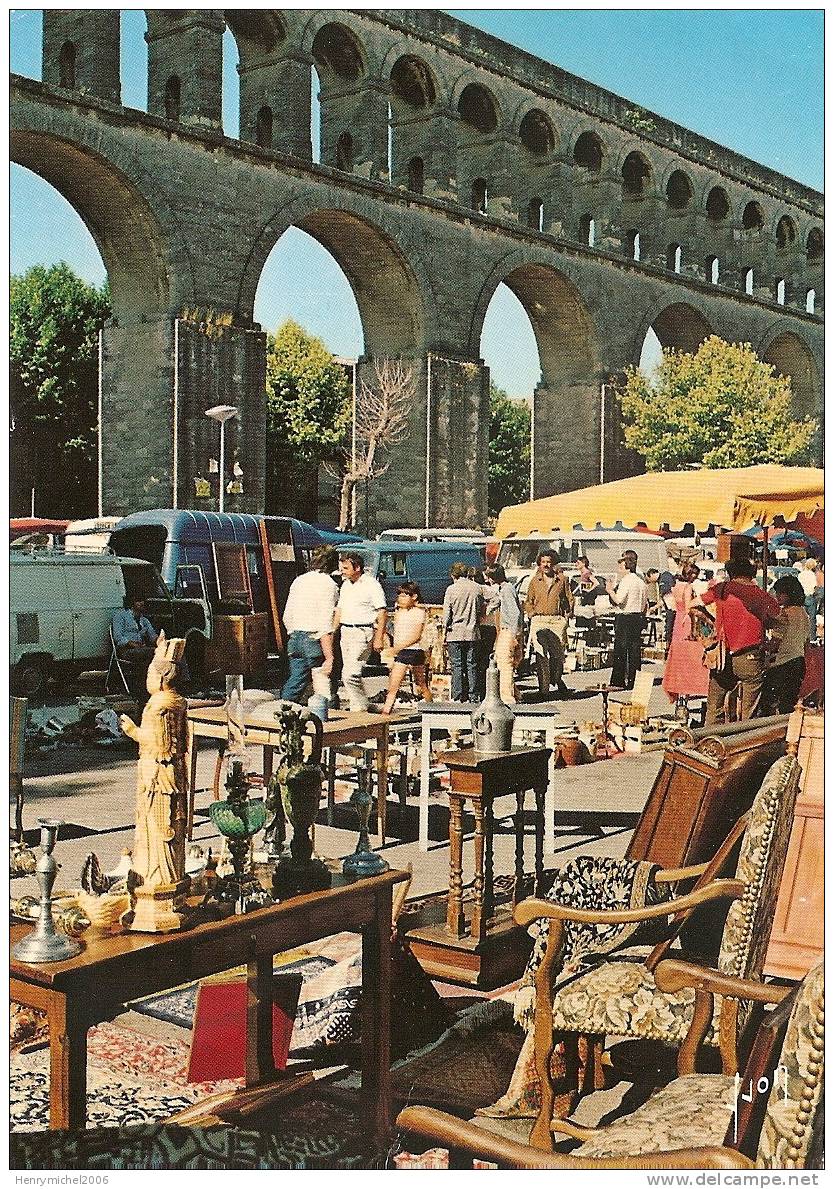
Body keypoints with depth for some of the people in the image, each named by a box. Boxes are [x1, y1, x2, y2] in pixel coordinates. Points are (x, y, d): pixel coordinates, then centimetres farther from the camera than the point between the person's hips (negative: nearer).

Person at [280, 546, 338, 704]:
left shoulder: (299, 580, 12)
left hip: (295, 639, 7)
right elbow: (325, 625, -18)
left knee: (295, 681, 9)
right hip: (314, 641, -7)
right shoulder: (329, 585, -10)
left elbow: (287, 616, 16)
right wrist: (329, 657, -19)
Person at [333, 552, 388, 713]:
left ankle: (359, 708, -5)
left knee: (350, 674, -16)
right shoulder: (345, 585, 15)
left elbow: (382, 612, -11)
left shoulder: (371, 585, -8)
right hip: (346, 632, 8)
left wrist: (379, 638, -16)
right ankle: (361, 707, 18)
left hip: (362, 633, -8)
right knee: (347, 673, 9)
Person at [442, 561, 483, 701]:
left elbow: (446, 613, -5)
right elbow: (481, 610, 11)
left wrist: (445, 630, 5)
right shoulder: (477, 588, 3)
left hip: (455, 633, -3)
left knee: (457, 665, 1)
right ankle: (472, 696, 10)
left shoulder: (451, 589, -7)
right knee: (472, 665, 8)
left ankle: (458, 697, 2)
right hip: (472, 633, 3)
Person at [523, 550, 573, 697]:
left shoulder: (562, 579, 8)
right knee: (541, 656, -5)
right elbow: (528, 601, 16)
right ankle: (544, 689, -4)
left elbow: (569, 599, 13)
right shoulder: (535, 580, 10)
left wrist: (566, 616, 4)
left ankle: (557, 680, 26)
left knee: (558, 654, 2)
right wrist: (532, 614, 3)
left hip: (557, 620, 0)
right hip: (539, 621, 0)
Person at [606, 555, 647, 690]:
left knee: (620, 650, -4)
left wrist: (610, 590, -5)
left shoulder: (625, 581, -11)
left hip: (624, 618, -8)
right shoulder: (641, 582, 15)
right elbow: (644, 604, 18)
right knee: (634, 650, 7)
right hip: (638, 617, 8)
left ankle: (617, 681, -3)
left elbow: (618, 600, -21)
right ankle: (632, 681, 9)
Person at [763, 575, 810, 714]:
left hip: (783, 663, -8)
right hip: (799, 660, 8)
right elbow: (806, 641, 17)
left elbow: (775, 644, -18)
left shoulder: (785, 613, -16)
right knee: (790, 702, 12)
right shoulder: (804, 613, 10)